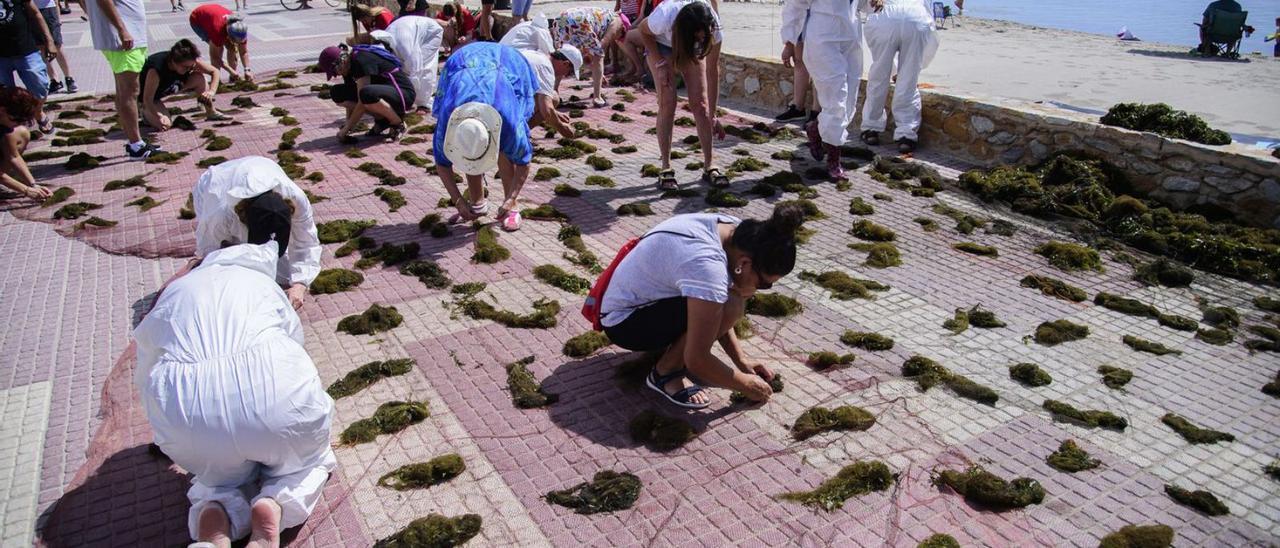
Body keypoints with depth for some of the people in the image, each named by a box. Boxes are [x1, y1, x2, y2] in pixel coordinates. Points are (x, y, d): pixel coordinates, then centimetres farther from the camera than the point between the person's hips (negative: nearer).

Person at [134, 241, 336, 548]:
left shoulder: (169, 296, 30)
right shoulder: (261, 282, 29)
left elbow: (145, 381, 37)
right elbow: (294, 344, 33)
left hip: (184, 410, 2)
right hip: (269, 387, -1)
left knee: (223, 470, 32)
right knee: (307, 457, 29)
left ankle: (213, 512, -3)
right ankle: (275, 502, -4)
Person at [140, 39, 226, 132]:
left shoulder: (189, 62, -26)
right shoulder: (156, 69, -40)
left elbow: (215, 71, -17)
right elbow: (147, 99, -34)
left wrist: (211, 91, -32)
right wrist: (159, 117, -46)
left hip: (171, 87, 5)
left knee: (200, 78, -19)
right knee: (165, 124, -28)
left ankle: (211, 113, -3)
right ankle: (146, 112, 7)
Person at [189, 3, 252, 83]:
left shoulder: (241, 31, -30)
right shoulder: (218, 30, -43)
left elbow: (244, 52, -17)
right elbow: (215, 57, -33)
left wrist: (247, 70, -29)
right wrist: (231, 71, -38)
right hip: (197, 19, -5)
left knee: (232, 48, -8)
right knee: (218, 47, -22)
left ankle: (233, 78, 4)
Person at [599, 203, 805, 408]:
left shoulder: (731, 230, -9)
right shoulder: (707, 266, -35)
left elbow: (716, 317, 5)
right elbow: (697, 361, -29)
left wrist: (741, 360, 0)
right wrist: (745, 384, -15)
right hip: (623, 323, -9)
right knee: (729, 305, -27)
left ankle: (671, 344, 10)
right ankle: (665, 373, -8)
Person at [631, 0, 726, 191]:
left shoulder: (712, 27, -34)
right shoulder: (663, 18, -42)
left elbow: (712, 70, -25)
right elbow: (643, 31, -16)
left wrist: (712, 115, -24)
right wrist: (660, 63, -20)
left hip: (692, 47, 2)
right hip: (660, 44, -2)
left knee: (700, 103, -9)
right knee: (667, 103, -15)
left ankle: (709, 165, -2)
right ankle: (666, 167, -8)